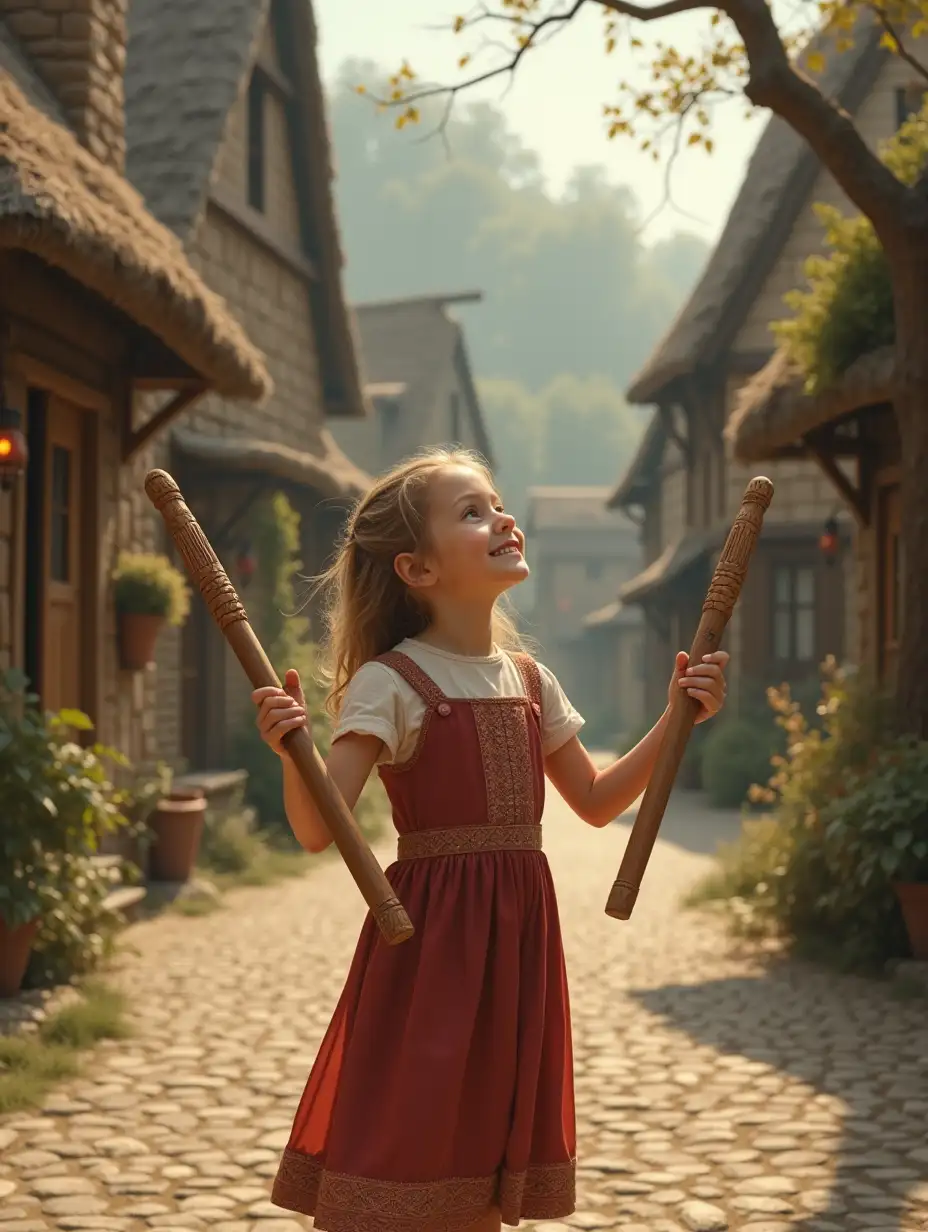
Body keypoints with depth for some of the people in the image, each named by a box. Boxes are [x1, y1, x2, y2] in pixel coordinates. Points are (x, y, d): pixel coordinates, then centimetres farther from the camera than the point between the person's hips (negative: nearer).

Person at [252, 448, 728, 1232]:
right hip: (429, 932, -6)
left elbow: (596, 802, 19)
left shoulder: (530, 682, 10)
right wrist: (289, 752, -36)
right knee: (403, 1160, -3)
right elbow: (319, 830, -17)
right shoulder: (390, 682, -10)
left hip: (517, 929, 6)